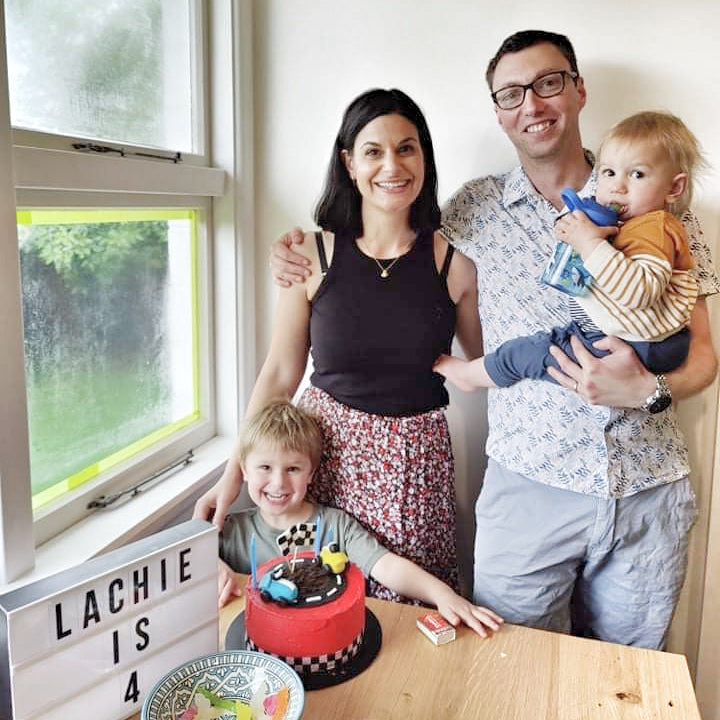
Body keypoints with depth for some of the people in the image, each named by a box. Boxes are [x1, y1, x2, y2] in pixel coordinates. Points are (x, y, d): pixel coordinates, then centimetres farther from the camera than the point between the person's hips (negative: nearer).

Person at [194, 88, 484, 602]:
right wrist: (234, 473, -1)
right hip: (325, 449, 0)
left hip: (415, 459, 0)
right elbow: (279, 374, 1)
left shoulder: (454, 260, -4)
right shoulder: (313, 256, -4)